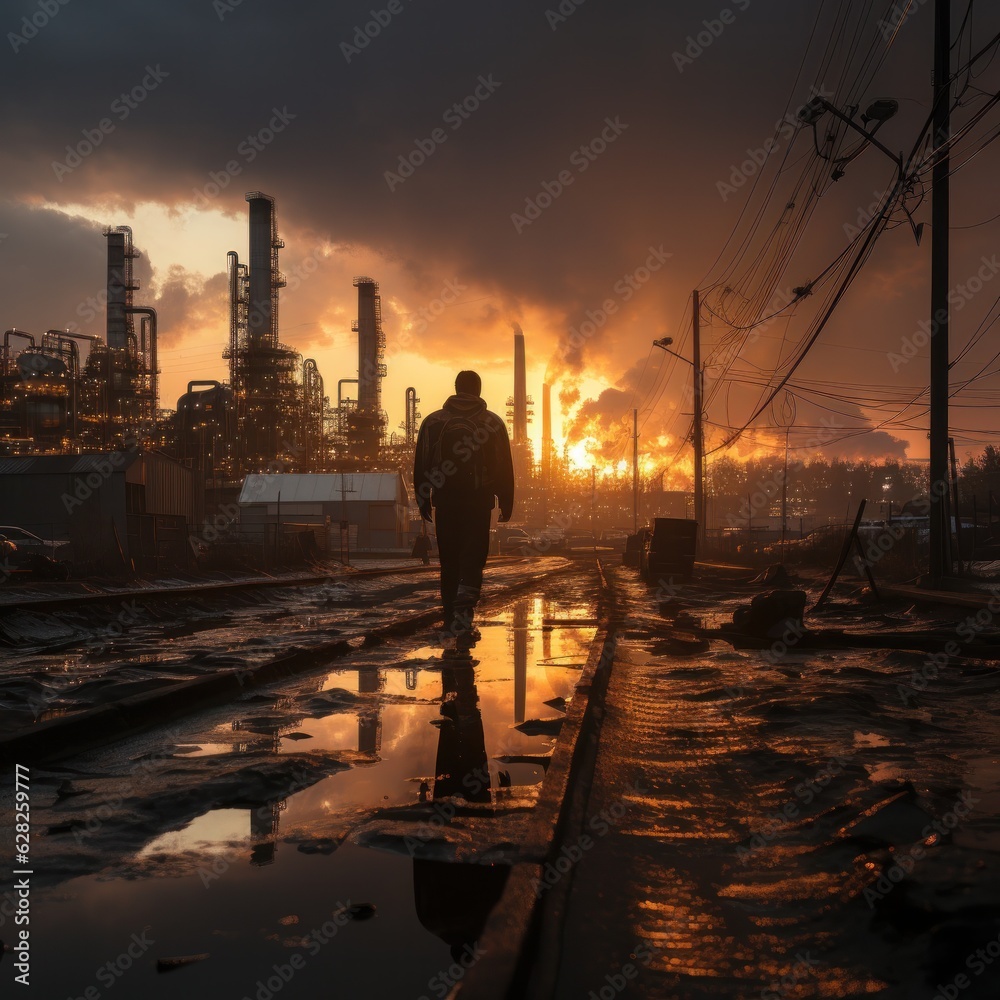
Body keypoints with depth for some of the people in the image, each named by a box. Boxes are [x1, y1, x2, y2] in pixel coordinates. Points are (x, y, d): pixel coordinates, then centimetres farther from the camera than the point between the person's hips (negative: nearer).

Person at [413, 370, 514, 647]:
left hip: (445, 502, 2)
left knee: (449, 561, 13)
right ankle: (463, 613, -22)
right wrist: (506, 503, 8)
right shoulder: (493, 423, 1)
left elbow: (420, 466, 4)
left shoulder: (433, 421, 3)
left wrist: (423, 500, 11)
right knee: (473, 559, -2)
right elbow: (505, 468, 2)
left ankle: (451, 619, 20)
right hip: (479, 502, -1)